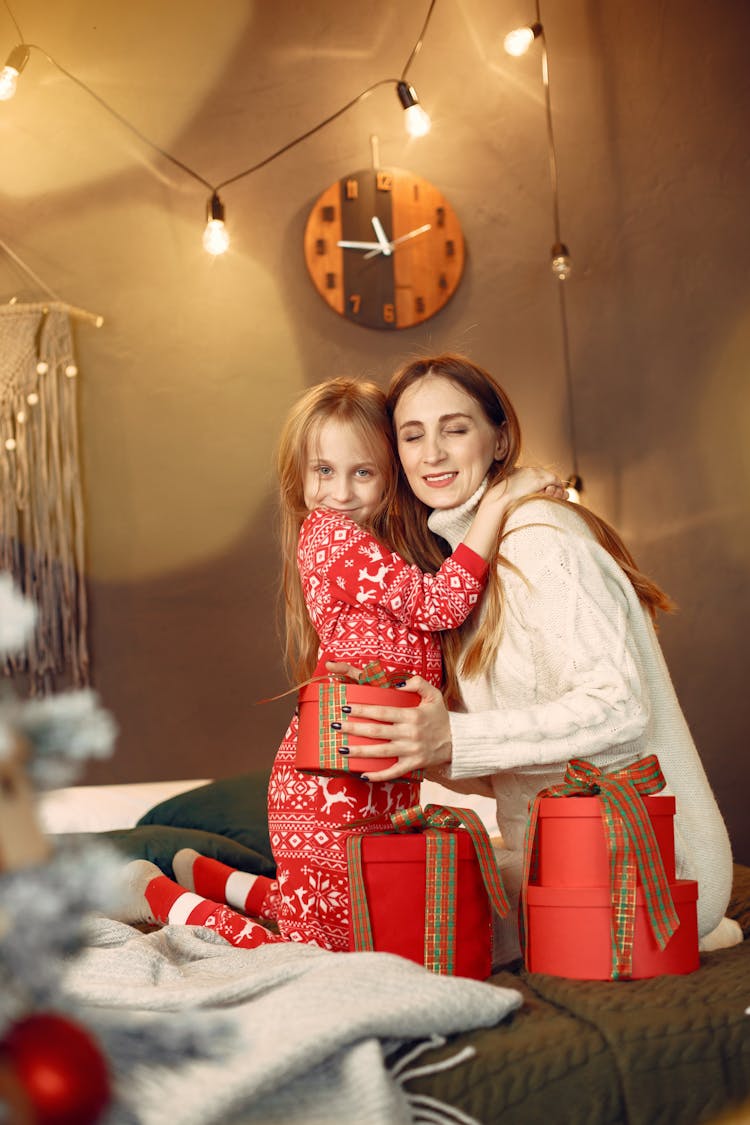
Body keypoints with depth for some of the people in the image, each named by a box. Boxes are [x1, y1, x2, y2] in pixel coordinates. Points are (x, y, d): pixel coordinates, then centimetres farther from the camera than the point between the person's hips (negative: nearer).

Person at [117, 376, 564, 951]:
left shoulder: (387, 543, 14)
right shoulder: (327, 532, -13)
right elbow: (438, 603, -20)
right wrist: (497, 501, -19)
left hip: (378, 786, 9)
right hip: (335, 786, -9)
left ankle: (208, 874, 33)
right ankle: (155, 893, 14)